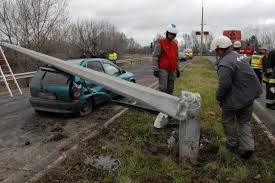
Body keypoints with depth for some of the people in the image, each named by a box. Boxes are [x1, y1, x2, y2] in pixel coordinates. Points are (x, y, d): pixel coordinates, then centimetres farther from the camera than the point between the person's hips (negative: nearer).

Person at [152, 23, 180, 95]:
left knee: (170, 89, 7)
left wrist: (177, 69, 17)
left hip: (172, 70, 6)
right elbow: (155, 56, -10)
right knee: (163, 88, -12)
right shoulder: (160, 43, -5)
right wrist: (155, 69, -17)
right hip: (163, 69, -6)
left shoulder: (175, 44, 13)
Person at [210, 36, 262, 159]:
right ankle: (247, 146, 14)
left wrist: (218, 97, -10)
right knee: (244, 122, 20)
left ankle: (232, 144, 30)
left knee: (228, 121, 14)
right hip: (249, 95, 9)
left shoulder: (225, 64, -23)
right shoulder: (237, 55, 7)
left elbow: (224, 85, -26)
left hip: (235, 98, -9)